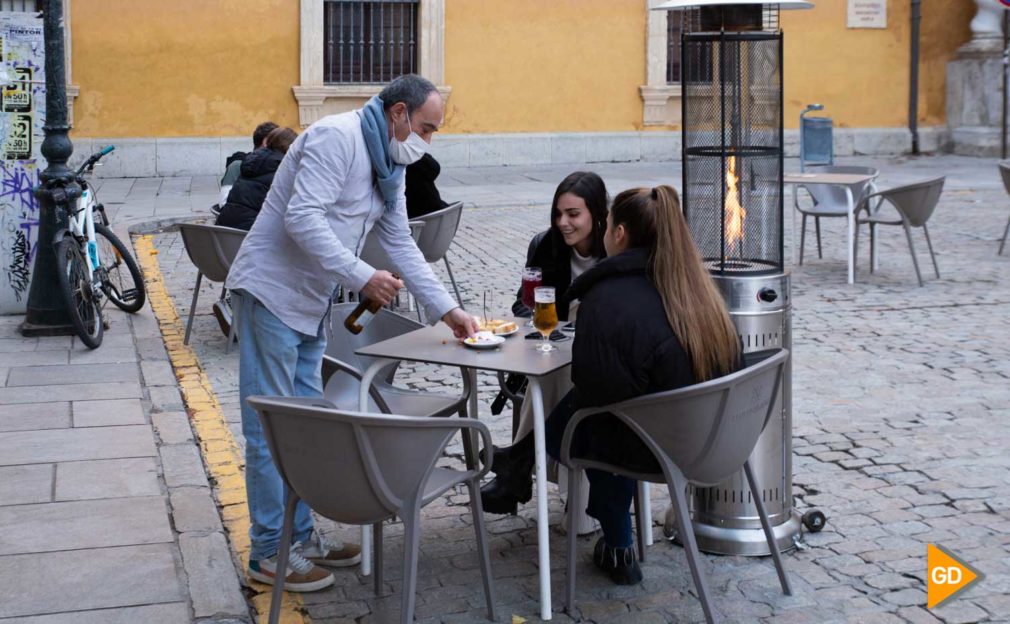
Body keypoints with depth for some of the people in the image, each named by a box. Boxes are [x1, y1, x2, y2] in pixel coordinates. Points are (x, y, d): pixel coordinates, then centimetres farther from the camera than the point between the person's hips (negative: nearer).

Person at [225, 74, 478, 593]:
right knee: (271, 429, -3)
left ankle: (299, 535, 23)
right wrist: (362, 277, -29)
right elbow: (302, 218, -28)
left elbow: (401, 243, 16)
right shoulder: (337, 138, -18)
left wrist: (446, 309, 12)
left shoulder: (388, 164, 12)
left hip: (311, 304, 10)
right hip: (271, 292, -10)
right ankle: (270, 552, 4)